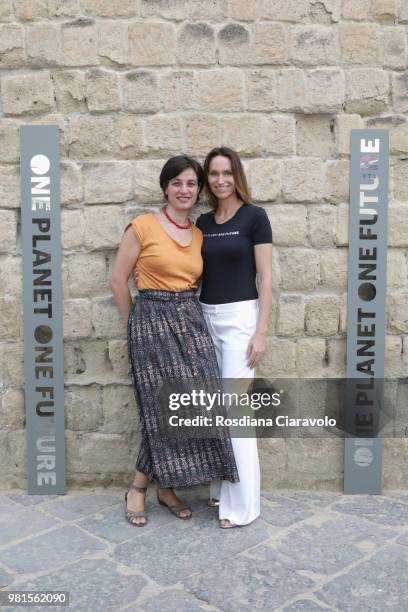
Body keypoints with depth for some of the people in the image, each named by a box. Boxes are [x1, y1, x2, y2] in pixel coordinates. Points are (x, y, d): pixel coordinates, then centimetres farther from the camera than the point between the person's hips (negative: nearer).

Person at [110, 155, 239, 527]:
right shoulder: (143, 226, -4)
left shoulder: (200, 235, 12)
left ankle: (167, 488, 20)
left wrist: (184, 311, 10)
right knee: (165, 406, -5)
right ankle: (137, 488, 16)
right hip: (152, 321, -5)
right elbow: (119, 280, -2)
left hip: (190, 320, 6)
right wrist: (136, 324, 4)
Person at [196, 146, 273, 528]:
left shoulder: (254, 217, -6)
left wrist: (260, 332, -14)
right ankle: (220, 489, 26)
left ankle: (242, 504, 7)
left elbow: (265, 278, -9)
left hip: (240, 318, -6)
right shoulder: (203, 222, 11)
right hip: (206, 318, 6)